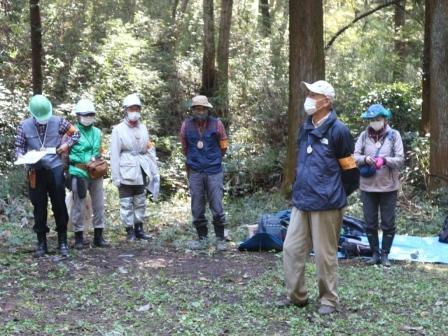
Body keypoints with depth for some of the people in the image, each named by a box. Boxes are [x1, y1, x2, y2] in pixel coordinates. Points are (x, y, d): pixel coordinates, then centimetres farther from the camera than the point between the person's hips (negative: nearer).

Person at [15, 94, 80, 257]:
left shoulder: (57, 121, -1)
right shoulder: (24, 125, 0)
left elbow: (75, 133, 11)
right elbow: (19, 146, 6)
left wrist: (67, 145, -5)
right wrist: (21, 157, -15)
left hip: (55, 169, 0)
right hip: (35, 171, 1)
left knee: (59, 205, 3)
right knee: (39, 207, 5)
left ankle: (62, 241, 14)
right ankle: (41, 243, 15)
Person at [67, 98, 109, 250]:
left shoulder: (97, 132, 12)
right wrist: (67, 174, -7)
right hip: (78, 173, -5)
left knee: (99, 205, 7)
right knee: (79, 206, 0)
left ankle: (98, 237, 16)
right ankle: (78, 238, 8)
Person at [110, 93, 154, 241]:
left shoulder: (143, 128, 11)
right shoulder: (118, 129, -3)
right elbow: (114, 155, -5)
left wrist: (149, 171, 11)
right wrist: (115, 176, -9)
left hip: (140, 172, 5)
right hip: (126, 172, -5)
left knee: (140, 202, 10)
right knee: (126, 203, -1)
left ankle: (139, 228, 19)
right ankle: (129, 231, 7)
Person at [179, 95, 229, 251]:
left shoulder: (216, 124, -3)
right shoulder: (186, 125, 0)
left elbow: (223, 146, 10)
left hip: (214, 172, -2)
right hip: (195, 173, 2)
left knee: (217, 207, -2)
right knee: (197, 208, 6)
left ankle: (220, 239, 9)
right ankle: (202, 238, 18)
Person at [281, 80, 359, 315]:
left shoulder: (337, 130, -12)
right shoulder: (306, 128, 11)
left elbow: (349, 169, -6)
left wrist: (337, 196, 4)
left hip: (326, 205, -7)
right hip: (302, 201, 7)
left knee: (325, 254, 2)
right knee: (292, 249, 7)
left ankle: (329, 300, 17)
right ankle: (296, 295, 21)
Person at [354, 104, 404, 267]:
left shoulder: (394, 135, -3)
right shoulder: (364, 135, 1)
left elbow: (400, 159, -7)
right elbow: (354, 156, -2)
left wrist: (385, 160, -24)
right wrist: (365, 159, -22)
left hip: (388, 187, -2)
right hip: (368, 186, 2)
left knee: (388, 223, 5)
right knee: (370, 223, 8)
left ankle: (385, 254, 19)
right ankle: (375, 253, 22)